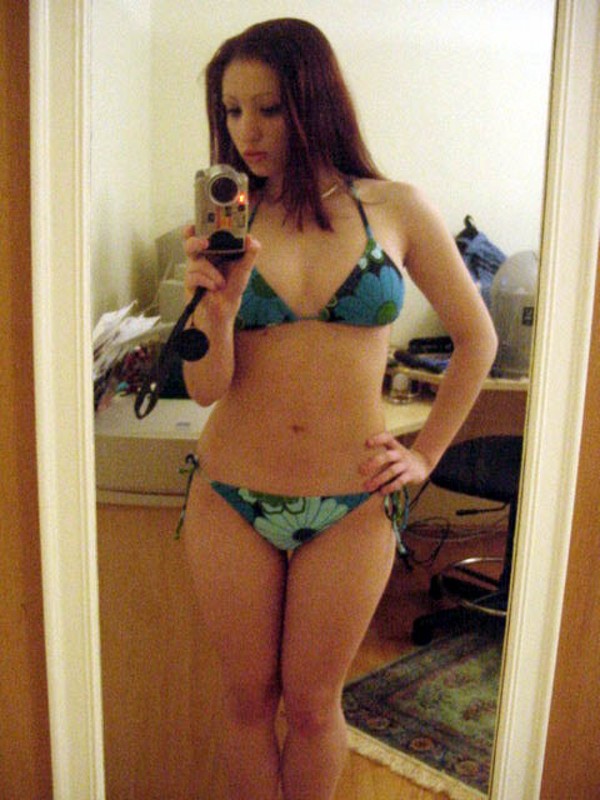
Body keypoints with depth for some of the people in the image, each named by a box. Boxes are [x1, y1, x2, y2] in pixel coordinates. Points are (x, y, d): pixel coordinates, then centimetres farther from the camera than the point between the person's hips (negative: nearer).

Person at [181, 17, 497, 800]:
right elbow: (206, 387, -6)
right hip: (231, 499, 1)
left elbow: (476, 338, 6)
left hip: (350, 507, -1)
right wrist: (218, 303, -24)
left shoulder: (396, 209, -3)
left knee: (312, 702, 15)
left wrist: (426, 455, 3)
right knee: (248, 698, 16)